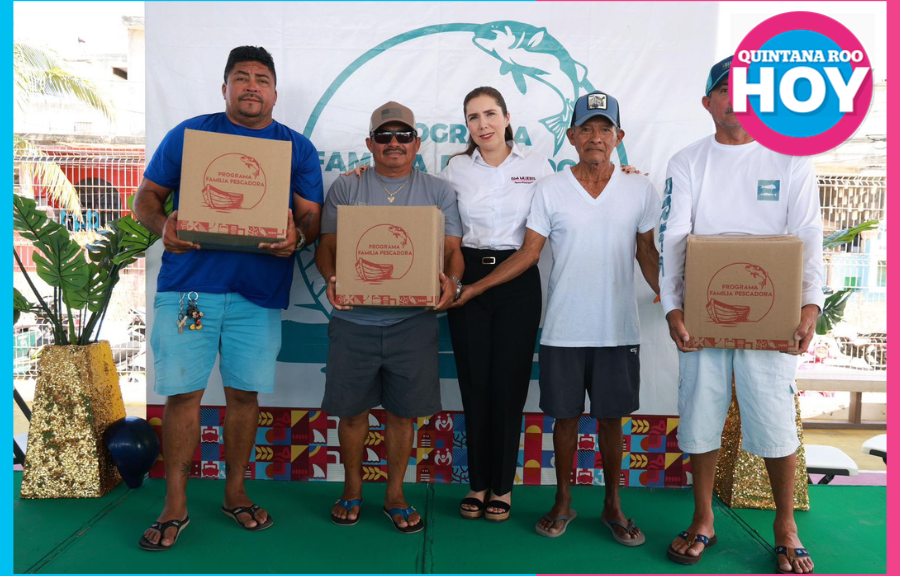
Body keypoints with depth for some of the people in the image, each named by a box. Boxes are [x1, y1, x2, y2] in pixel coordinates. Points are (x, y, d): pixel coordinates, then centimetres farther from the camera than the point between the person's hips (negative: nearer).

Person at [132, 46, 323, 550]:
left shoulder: (299, 148, 11)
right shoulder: (189, 133, 10)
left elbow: (313, 218, 6)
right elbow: (147, 196, 10)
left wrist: (297, 235, -18)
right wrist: (162, 225, -13)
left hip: (260, 290, 1)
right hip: (188, 283, 0)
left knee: (245, 393, 7)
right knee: (183, 392, 1)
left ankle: (236, 491, 26)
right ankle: (175, 505, 17)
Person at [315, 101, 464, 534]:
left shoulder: (437, 191, 10)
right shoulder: (345, 188, 9)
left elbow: (452, 248, 3)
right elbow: (327, 245, 4)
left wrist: (451, 280, -18)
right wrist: (331, 278, -17)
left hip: (413, 320, 0)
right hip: (354, 319, 0)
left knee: (403, 412, 7)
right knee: (351, 409, 9)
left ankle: (395, 493, 27)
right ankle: (352, 487, 31)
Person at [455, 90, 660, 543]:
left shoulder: (640, 190, 3)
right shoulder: (550, 189, 0)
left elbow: (647, 254, 10)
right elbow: (528, 253, 1)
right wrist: (472, 288, -6)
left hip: (618, 330, 1)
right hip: (564, 330, 0)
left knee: (611, 419, 11)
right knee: (565, 417, 10)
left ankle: (612, 506, 30)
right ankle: (563, 503, 29)